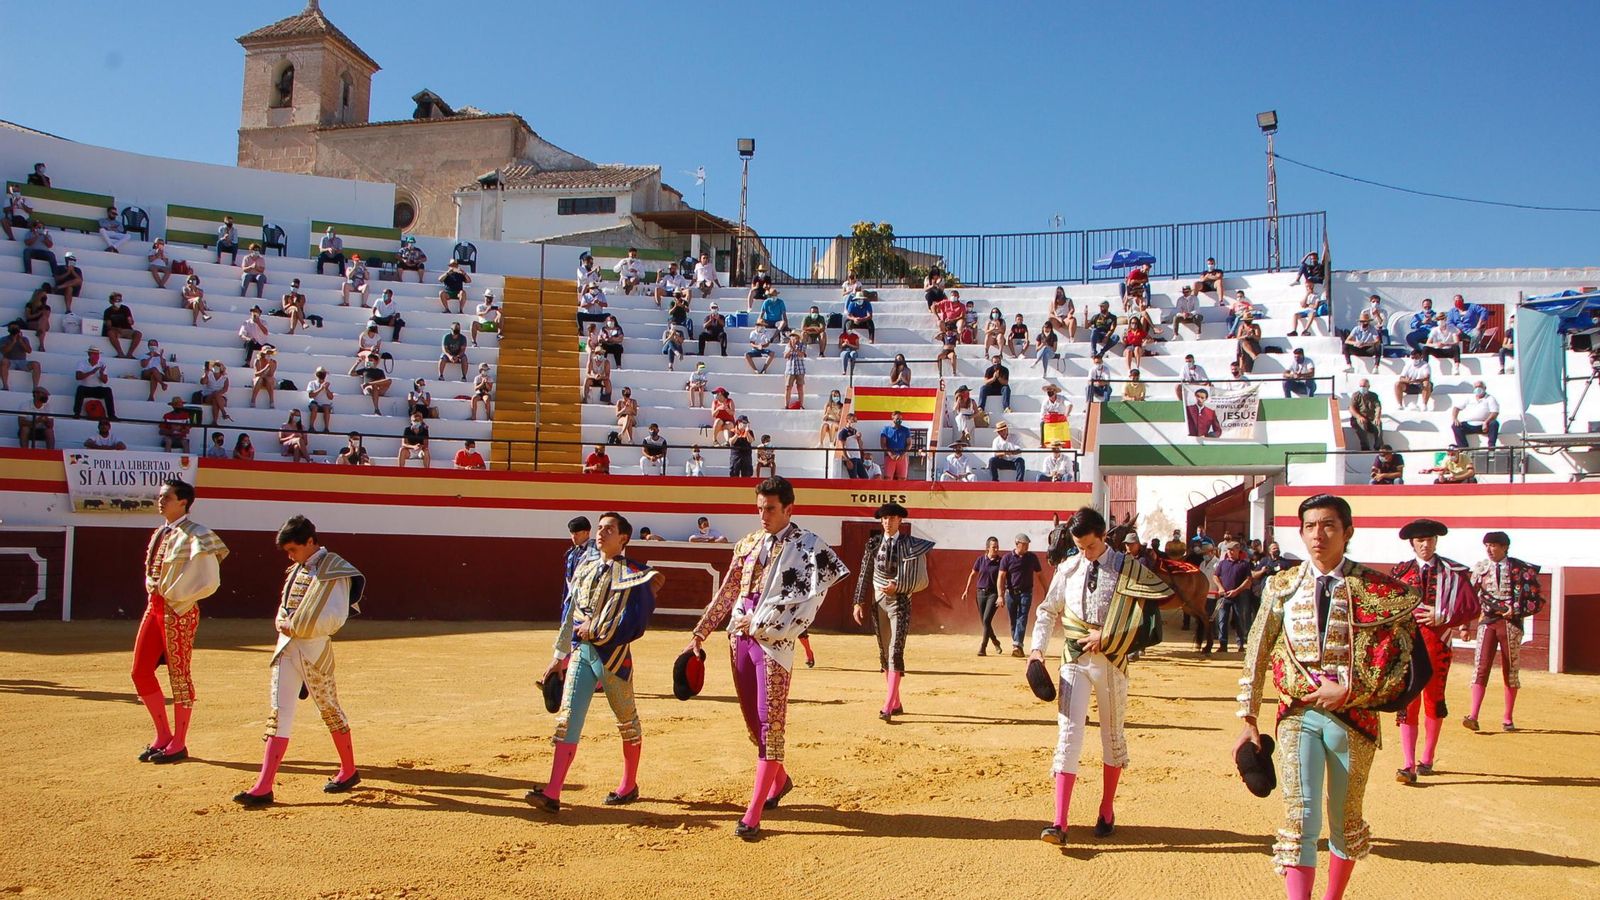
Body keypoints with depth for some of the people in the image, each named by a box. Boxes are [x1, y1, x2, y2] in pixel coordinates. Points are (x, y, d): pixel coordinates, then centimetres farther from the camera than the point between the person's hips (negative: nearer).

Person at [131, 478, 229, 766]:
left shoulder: (195, 535, -12)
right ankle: (162, 736, 22)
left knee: (179, 675, -1)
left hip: (179, 611, -9)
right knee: (141, 672, 9)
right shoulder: (160, 533, 14)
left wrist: (174, 597, -13)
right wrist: (154, 592, 6)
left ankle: (178, 744, 10)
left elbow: (208, 581, -17)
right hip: (154, 607, 9)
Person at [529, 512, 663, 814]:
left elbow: (634, 622, -15)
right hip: (580, 651, 5)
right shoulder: (585, 566, 11)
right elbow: (570, 612, 14)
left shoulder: (634, 574, -7)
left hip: (614, 654, -5)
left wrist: (595, 628, -15)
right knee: (568, 717, -4)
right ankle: (552, 793, -8)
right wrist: (560, 656, 14)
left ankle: (629, 786, 26)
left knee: (627, 719, 10)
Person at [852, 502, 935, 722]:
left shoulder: (909, 545, -4)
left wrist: (896, 586, -18)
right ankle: (896, 704, 20)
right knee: (884, 654, 9)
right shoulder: (874, 543, 5)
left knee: (895, 653, -14)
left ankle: (888, 706, -19)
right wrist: (859, 602, 3)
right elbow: (865, 574, 7)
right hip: (878, 602, 5)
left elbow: (920, 580, -6)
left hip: (900, 602, -5)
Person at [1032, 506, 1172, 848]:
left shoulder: (1128, 568, -4)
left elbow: (1147, 613, -7)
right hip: (1074, 659, 1)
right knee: (1068, 733, -7)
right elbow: (1047, 610, 12)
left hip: (1111, 660, -1)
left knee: (1113, 735, 11)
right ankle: (1060, 823, -11)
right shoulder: (1068, 568, 4)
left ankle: (1107, 812, 28)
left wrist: (1106, 635, -13)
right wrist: (1037, 647, 0)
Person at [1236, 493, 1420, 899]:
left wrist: (1349, 691, -15)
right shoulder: (1282, 586, 2)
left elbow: (1402, 662, -5)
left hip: (1354, 717, 0)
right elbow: (1256, 657, 5)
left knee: (1346, 822, 15)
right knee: (1300, 820, -10)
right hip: (1298, 715, 0)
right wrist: (1248, 720, 3)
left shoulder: (1379, 590, -4)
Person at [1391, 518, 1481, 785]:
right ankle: (1409, 766, -9)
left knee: (1434, 699, 11)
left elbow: (1472, 608, -2)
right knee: (1407, 701, -7)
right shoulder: (1401, 571, 8)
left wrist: (1442, 617, -12)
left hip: (1437, 641, 0)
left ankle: (1427, 760, 25)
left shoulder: (1453, 572, 3)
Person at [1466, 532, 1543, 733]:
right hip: (1487, 621, 2)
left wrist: (1516, 611, -11)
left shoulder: (1521, 569, -1)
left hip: (1511, 623, -2)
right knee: (1480, 667, -9)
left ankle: (1507, 719, 15)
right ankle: (1473, 716, -15)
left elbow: (1537, 600, 1)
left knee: (1511, 670, 5)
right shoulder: (1480, 568, 7)